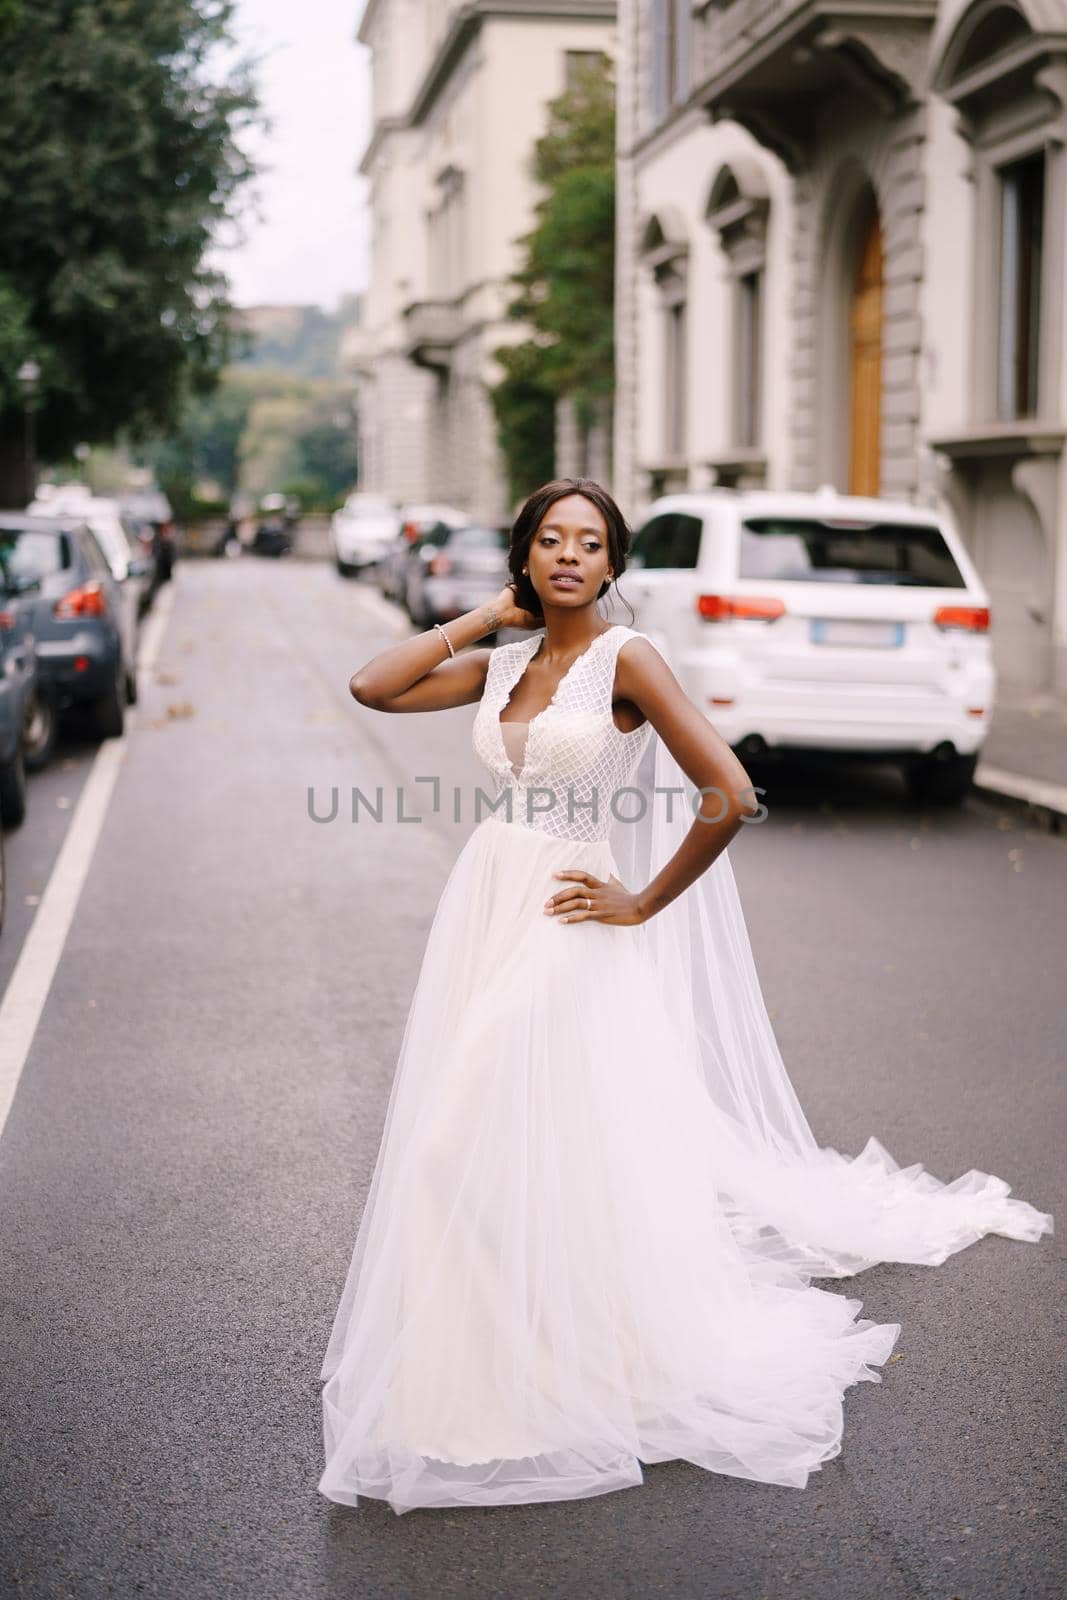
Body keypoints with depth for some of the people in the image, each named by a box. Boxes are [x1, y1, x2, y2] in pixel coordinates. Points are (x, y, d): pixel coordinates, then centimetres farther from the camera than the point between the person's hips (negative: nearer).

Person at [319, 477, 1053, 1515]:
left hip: (566, 930, -6)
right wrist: (486, 615, 4)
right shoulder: (503, 664, 8)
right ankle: (485, 1365, 31)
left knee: (563, 1150, -1)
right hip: (483, 913, 7)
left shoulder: (626, 660, -12)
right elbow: (373, 687, 5)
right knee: (469, 1148, 12)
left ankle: (586, 1371, 18)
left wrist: (641, 906, -12)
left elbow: (731, 798, -20)